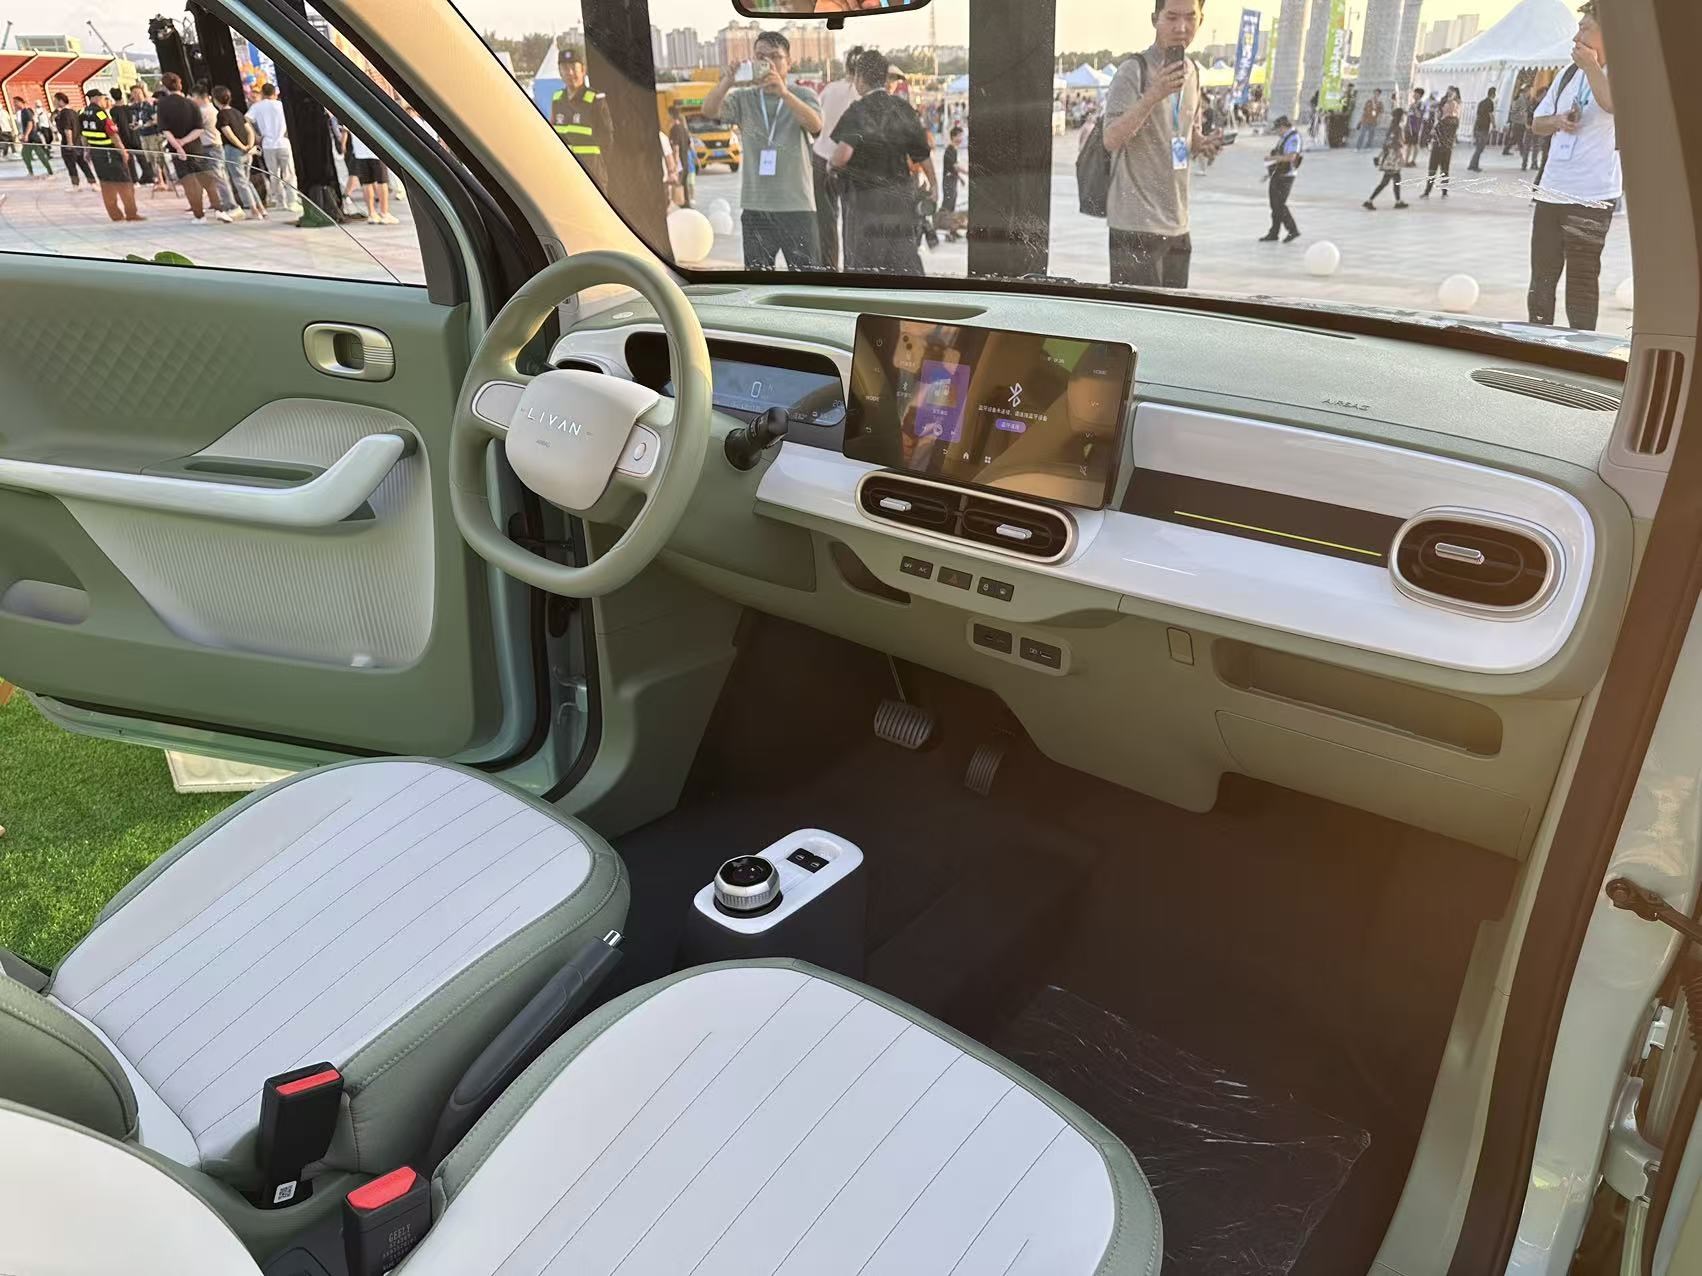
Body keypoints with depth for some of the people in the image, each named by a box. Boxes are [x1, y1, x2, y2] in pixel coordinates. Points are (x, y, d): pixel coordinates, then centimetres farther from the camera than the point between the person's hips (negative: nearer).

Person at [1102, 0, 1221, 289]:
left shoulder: (1192, 72, 14)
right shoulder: (1134, 71, -10)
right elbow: (1111, 140, -20)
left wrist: (1203, 143, 3)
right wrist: (1153, 95, -32)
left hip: (1178, 224, 8)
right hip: (1137, 225, -8)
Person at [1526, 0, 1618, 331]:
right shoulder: (1569, 74, 13)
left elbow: (1613, 104, -28)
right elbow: (1537, 122, 20)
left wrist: (1591, 66, -20)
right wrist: (1557, 120, 0)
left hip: (1592, 196, -6)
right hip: (1551, 191, 6)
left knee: (1581, 280, -3)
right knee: (1542, 275, 11)